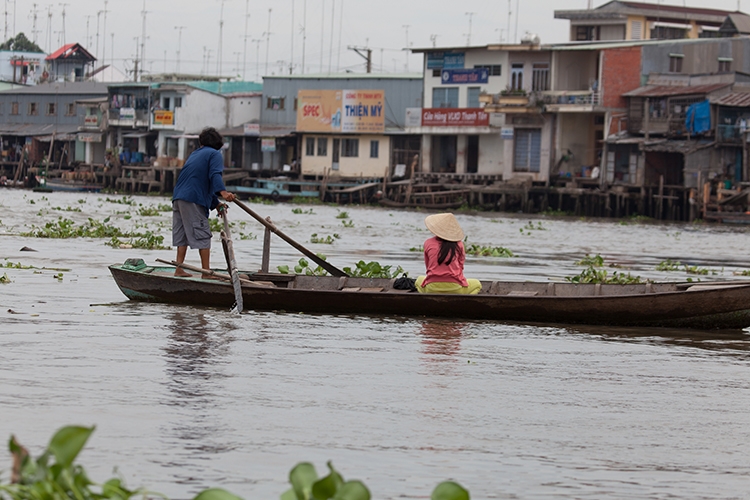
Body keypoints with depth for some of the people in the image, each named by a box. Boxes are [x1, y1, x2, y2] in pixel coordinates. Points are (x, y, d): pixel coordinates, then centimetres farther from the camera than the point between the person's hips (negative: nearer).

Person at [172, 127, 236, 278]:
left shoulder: (195, 154, 29)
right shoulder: (215, 154, 4)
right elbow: (214, 175, -16)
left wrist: (216, 204, 31)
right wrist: (223, 192, -31)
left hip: (178, 197, 8)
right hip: (193, 200, -8)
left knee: (182, 234, 11)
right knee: (202, 235, -6)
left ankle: (179, 270, 10)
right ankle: (206, 272, -9)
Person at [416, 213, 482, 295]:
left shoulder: (428, 243, 5)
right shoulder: (459, 244, 3)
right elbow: (460, 266, 11)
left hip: (432, 288, 2)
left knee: (419, 280, 37)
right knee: (477, 284, 27)